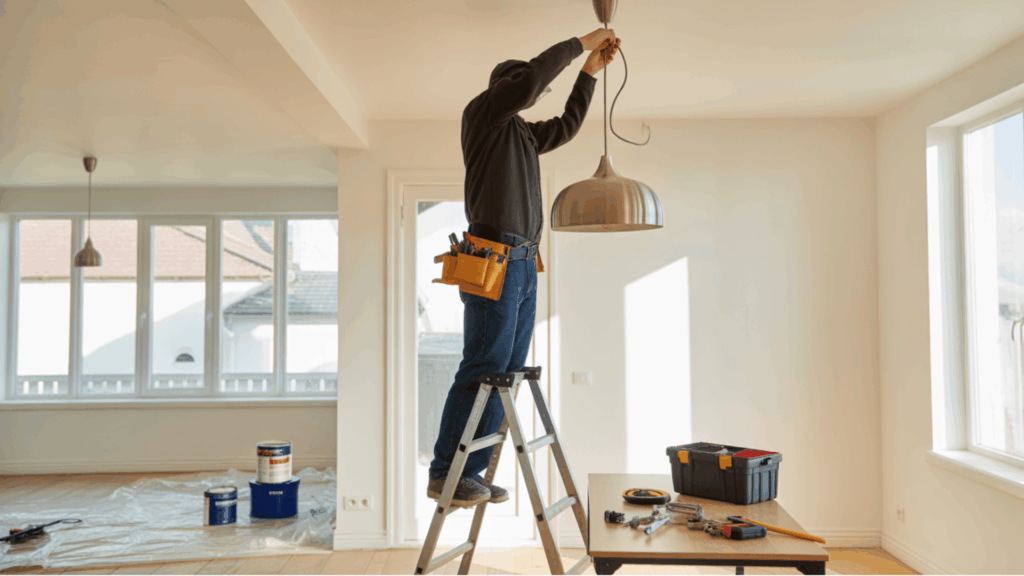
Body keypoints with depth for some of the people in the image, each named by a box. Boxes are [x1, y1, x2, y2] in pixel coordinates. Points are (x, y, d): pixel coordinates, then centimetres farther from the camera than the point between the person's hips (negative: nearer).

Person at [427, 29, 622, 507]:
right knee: (482, 370, -11)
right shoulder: (483, 112, 2)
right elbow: (532, 76, -11)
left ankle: (471, 472, 11)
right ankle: (444, 476, -3)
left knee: (506, 374, 6)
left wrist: (590, 70, 29)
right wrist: (580, 43, 0)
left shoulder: (521, 132, 26)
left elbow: (567, 125, 35)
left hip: (522, 264, 9)